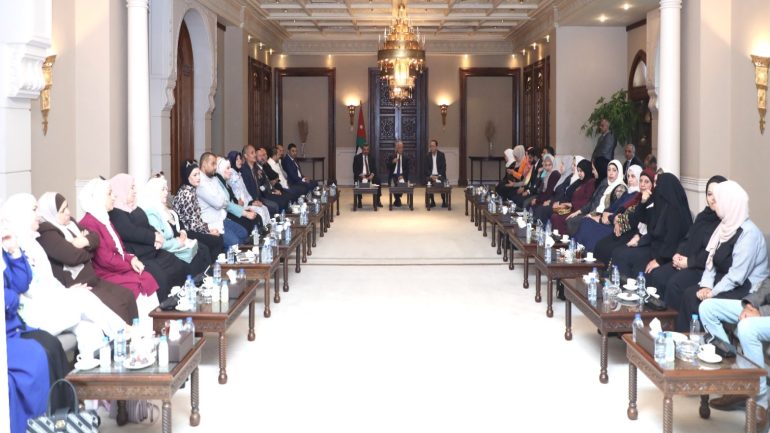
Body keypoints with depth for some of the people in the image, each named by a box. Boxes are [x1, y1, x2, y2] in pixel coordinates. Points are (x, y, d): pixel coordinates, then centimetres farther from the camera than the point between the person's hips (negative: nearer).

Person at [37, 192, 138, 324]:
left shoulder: (69, 223, 14)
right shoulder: (46, 233, -16)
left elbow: (95, 237, 11)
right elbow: (72, 256, -26)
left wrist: (85, 241, -13)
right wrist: (88, 248, -3)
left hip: (91, 280, 10)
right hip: (74, 287, -10)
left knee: (127, 295, 0)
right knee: (115, 305, -19)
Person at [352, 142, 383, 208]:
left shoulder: (371, 157, 14)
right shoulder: (357, 157, 6)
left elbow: (374, 168, 8)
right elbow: (355, 169, 0)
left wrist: (372, 174, -14)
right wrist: (360, 175, -18)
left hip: (370, 175, 2)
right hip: (360, 176, -2)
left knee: (378, 181, -26)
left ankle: (378, 201, -13)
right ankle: (358, 202, -17)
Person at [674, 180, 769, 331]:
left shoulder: (748, 233, -20)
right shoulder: (726, 226, 9)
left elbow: (737, 276, -24)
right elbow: (712, 261, 7)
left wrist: (713, 292, -19)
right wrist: (707, 286, -8)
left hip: (745, 289, -8)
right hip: (724, 281, 8)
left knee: (702, 303, -24)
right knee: (689, 293, -13)